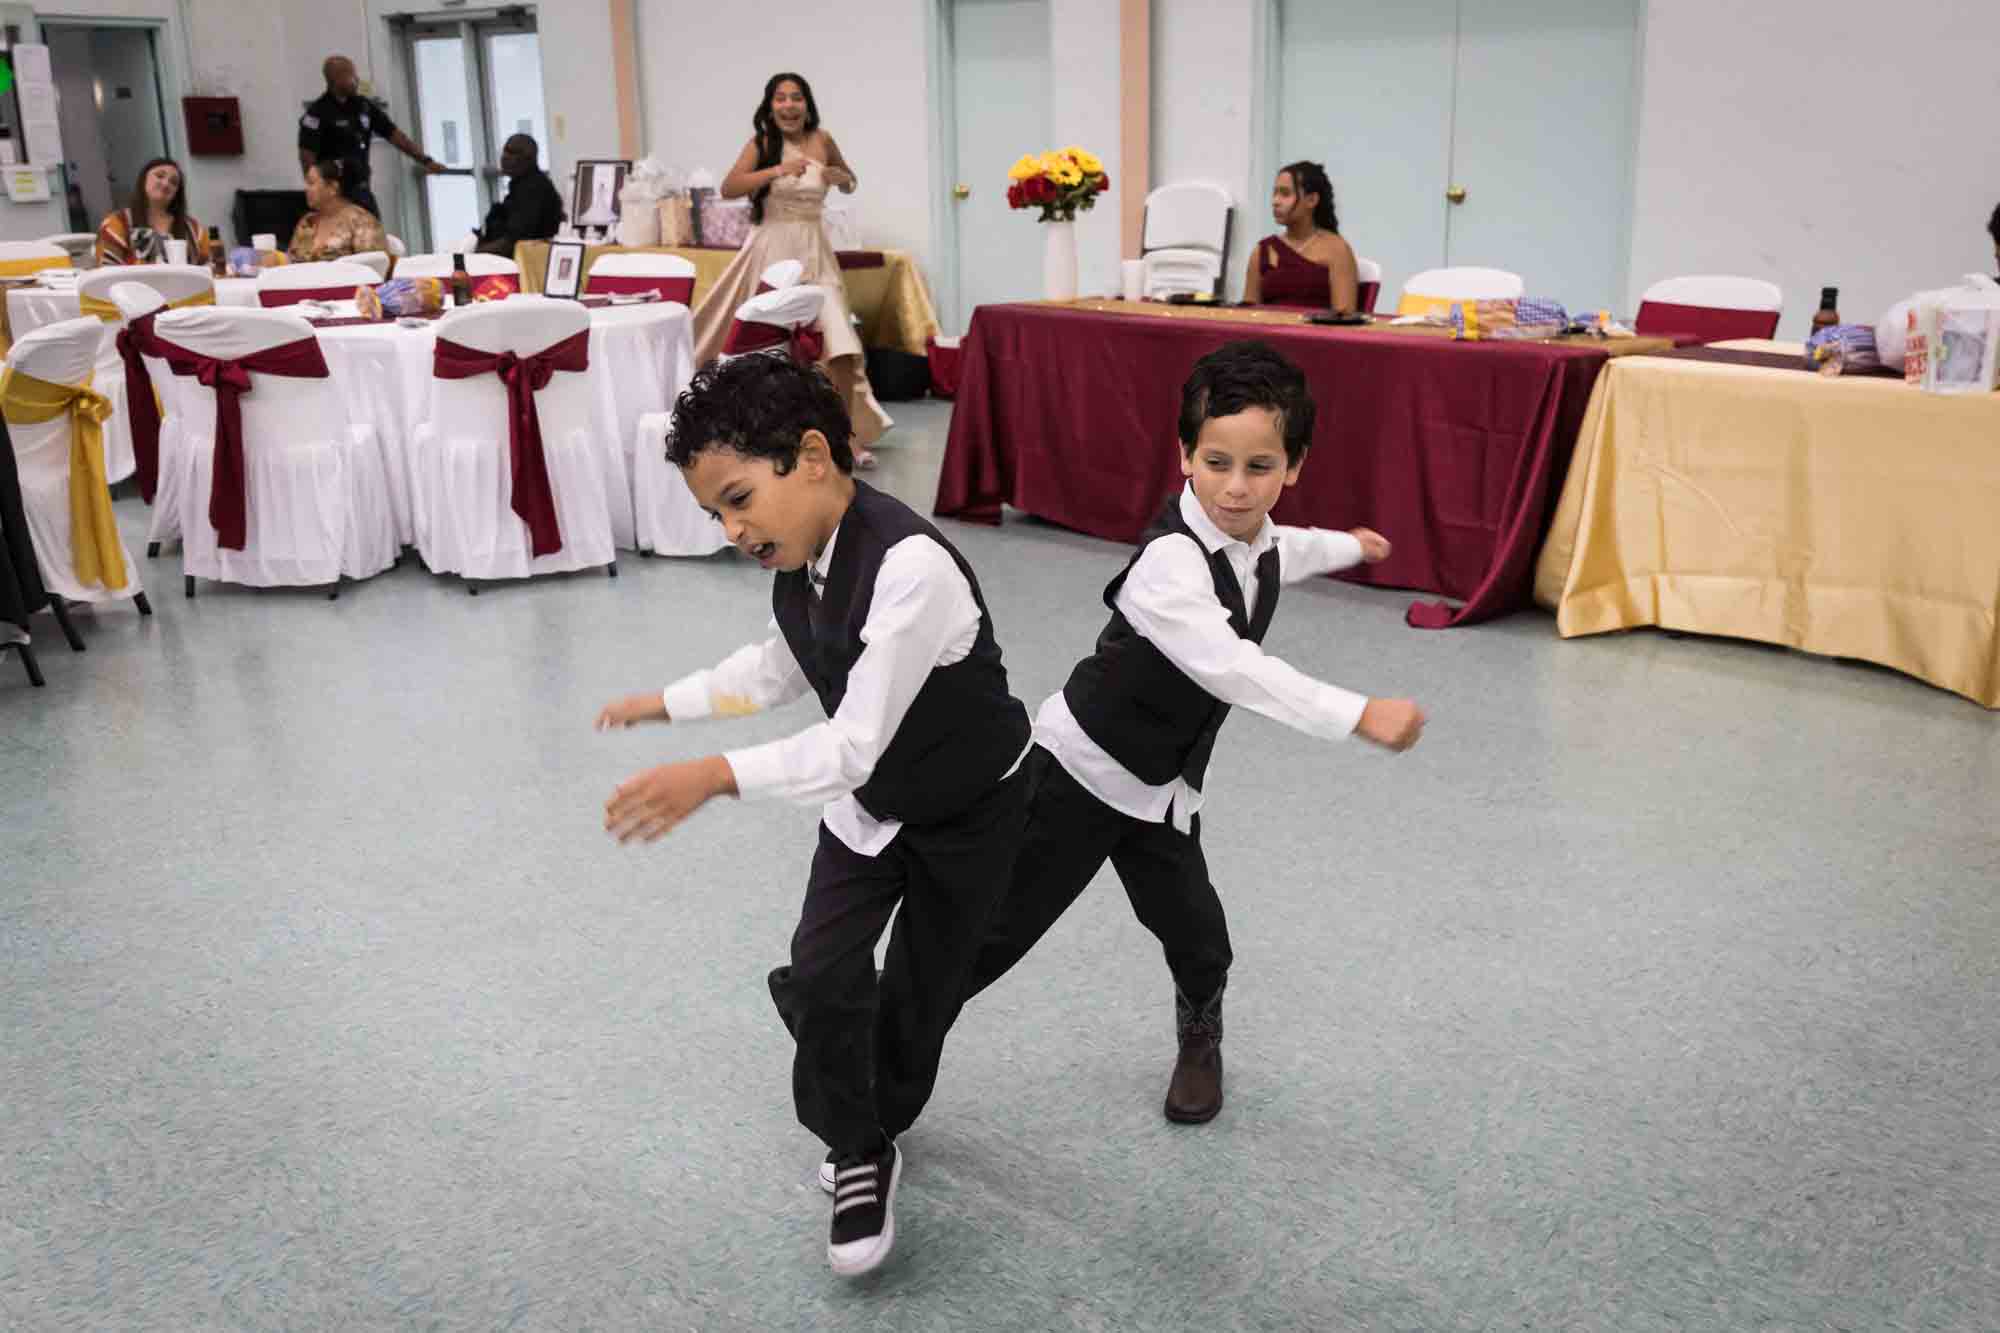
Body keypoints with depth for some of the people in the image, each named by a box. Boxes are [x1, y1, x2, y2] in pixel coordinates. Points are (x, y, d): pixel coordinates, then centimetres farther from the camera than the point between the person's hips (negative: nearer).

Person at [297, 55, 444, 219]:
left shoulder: (364, 106, 6)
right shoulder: (318, 112, -11)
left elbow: (393, 134, 9)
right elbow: (307, 155, -13)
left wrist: (425, 160, 4)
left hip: (361, 189, 7)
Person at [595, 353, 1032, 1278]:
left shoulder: (911, 567, -37)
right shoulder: (802, 557, -12)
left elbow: (857, 745, -38)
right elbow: (777, 670, 10)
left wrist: (717, 777, -48)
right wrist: (667, 704, 11)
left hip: (969, 811, -5)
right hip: (866, 801, 6)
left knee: (921, 992, 11)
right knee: (823, 978, -7)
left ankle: (871, 1135, 40)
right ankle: (858, 1154, 16)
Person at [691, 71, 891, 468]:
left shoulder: (822, 140, 4)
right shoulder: (761, 144, -4)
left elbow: (850, 183, 21)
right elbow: (728, 188, -17)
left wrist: (839, 176, -3)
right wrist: (777, 170, -25)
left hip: (814, 251, 2)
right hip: (771, 249, -2)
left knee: (840, 345, -9)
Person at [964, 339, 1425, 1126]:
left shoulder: (1256, 542, -1)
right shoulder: (1169, 564, -30)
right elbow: (1235, 670, -42)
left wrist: (1345, 545, 46)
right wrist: (1361, 716, -49)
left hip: (1163, 786, 7)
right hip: (1081, 767, -7)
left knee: (1193, 930, 5)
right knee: (1001, 928, 0)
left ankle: (1199, 1043, 36)